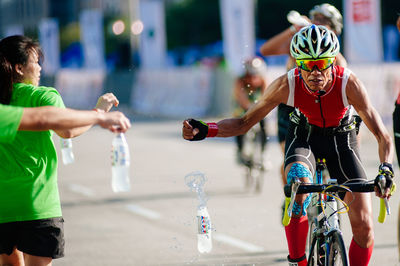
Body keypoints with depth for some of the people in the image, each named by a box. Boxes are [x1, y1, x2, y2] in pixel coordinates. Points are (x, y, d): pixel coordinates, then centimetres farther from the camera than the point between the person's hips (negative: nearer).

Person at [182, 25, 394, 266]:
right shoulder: (287, 84, -28)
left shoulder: (348, 83, -32)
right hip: (304, 135, 0)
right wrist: (204, 130, -33)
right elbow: (245, 123, -17)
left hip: (341, 137, 0)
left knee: (363, 225, -9)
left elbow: (383, 136, -33)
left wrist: (386, 170, -52)